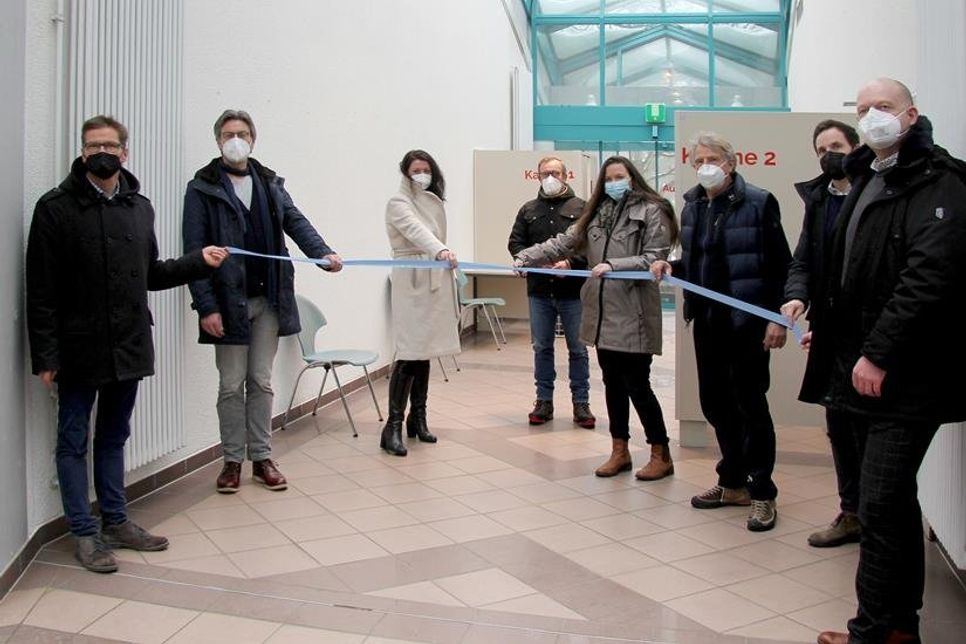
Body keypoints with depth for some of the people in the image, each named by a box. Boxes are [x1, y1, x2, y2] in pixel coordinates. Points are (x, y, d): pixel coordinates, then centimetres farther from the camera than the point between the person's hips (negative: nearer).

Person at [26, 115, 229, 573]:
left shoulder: (140, 208, 8)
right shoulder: (56, 208, -8)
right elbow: (41, 290, -10)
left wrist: (198, 261, 5)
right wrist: (45, 355, -13)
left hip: (129, 347, 5)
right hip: (79, 350, -5)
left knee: (114, 437, 16)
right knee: (74, 442, 7)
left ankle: (116, 522, 28)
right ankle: (85, 533, 17)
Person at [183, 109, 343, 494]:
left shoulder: (270, 183, 10)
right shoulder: (202, 188, -3)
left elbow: (295, 221, 0)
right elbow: (195, 251, -7)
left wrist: (322, 253, -20)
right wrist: (206, 306, -15)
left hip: (268, 300, 3)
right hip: (228, 300, -3)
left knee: (261, 382, 10)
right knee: (232, 385, 6)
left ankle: (261, 458, 20)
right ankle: (232, 460, 20)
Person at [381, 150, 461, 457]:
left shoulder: (433, 202, 17)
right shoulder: (399, 203, -8)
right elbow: (417, 231, -28)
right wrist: (440, 250, -46)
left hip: (434, 281, 7)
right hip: (411, 283, -7)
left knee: (425, 352, 9)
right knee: (409, 354, -13)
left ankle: (417, 419, 18)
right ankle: (393, 426, -9)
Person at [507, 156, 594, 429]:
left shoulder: (581, 208, 2)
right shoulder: (528, 210, 11)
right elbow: (515, 243, 7)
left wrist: (571, 262, -19)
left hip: (573, 291, -3)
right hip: (539, 290, 3)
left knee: (578, 349, 5)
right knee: (541, 347, 9)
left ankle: (581, 403, 14)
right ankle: (544, 401, 20)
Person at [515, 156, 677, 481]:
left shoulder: (651, 211, -2)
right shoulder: (597, 213, 16)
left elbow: (654, 258, -11)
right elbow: (563, 243, 12)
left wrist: (614, 266, -21)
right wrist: (525, 257, 1)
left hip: (633, 315, -6)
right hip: (602, 313, 6)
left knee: (637, 386, -3)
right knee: (613, 384, 12)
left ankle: (661, 455, 11)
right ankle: (620, 451, 24)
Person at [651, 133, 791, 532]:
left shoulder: (759, 202, -8)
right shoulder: (693, 205, 10)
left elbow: (780, 265, -9)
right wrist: (671, 267, -2)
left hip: (747, 319, -6)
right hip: (707, 320, 6)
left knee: (749, 402, 0)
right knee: (715, 401, 11)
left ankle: (761, 492, 13)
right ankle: (733, 483, 27)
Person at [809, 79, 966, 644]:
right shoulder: (868, 180, 18)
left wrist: (879, 353, -23)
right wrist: (826, 328, 17)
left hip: (905, 377, -9)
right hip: (862, 367, 9)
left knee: (881, 503, -7)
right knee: (894, 499, 16)